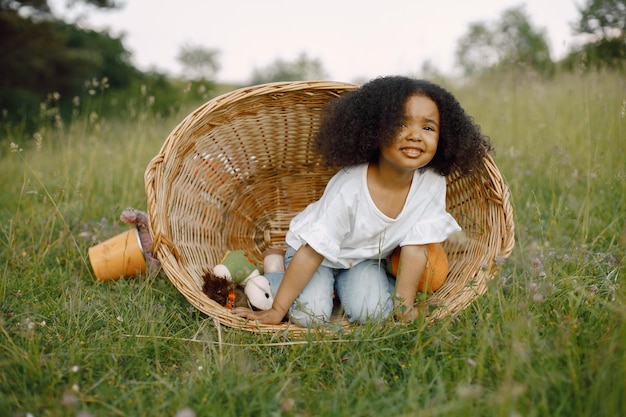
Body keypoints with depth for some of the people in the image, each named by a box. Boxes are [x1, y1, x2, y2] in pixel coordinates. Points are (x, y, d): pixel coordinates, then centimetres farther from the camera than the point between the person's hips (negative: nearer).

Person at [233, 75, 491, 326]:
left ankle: (342, 282, 12)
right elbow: (312, 252, -30)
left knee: (372, 313, -18)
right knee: (310, 316, -18)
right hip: (315, 252, -3)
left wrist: (404, 306, -16)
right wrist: (276, 311, -24)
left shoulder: (432, 183, -25)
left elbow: (415, 249, -16)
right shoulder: (350, 187, -36)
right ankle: (274, 267, 9)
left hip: (365, 258, 4)